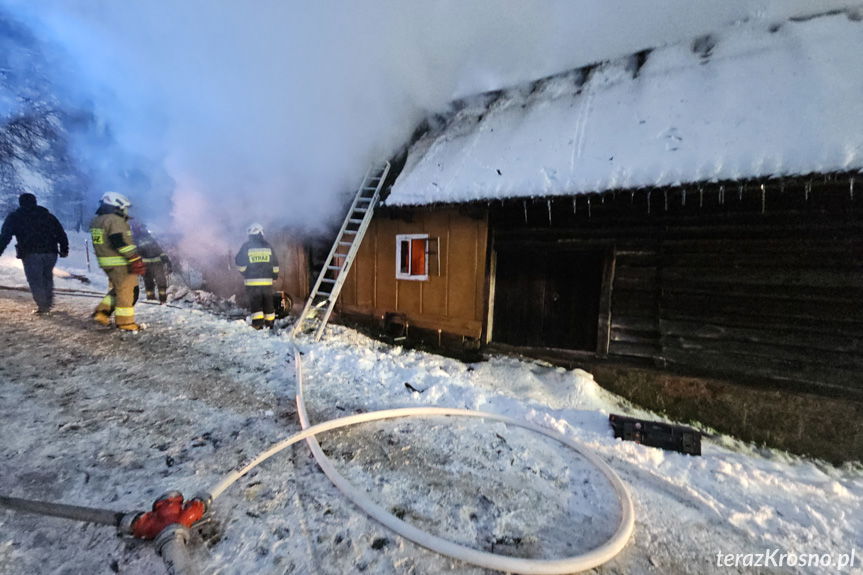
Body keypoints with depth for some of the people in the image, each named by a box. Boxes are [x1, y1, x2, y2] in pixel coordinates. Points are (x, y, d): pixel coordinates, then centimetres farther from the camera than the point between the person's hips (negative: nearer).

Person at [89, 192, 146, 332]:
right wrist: (136, 261, -22)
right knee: (126, 291, 0)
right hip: (121, 263, -9)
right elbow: (123, 243, -23)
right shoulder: (115, 220, -17)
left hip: (105, 263, 9)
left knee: (117, 289, 23)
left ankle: (102, 312, 18)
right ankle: (125, 322, 5)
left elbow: (104, 243, 19)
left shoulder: (96, 221, 14)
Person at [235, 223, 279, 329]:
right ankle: (269, 323, 17)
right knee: (268, 302, 10)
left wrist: (245, 272, 14)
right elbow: (275, 264, 8)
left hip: (252, 280, -2)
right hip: (267, 280, 3)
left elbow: (239, 262, -1)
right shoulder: (268, 246, 5)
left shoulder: (246, 246, -3)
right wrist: (274, 275, 19)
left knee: (255, 302, 0)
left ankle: (258, 322, -9)